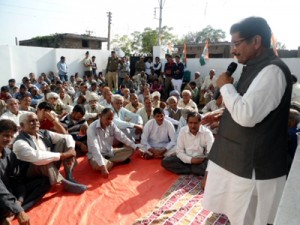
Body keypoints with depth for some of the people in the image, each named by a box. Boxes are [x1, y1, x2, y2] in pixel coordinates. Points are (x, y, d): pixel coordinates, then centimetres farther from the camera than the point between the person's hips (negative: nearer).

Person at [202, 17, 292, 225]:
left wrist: (226, 86, -17)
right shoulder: (257, 68, 12)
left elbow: (247, 115, -31)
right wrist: (222, 115, 8)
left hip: (254, 165, -9)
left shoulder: (272, 71, -20)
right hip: (242, 159, 9)